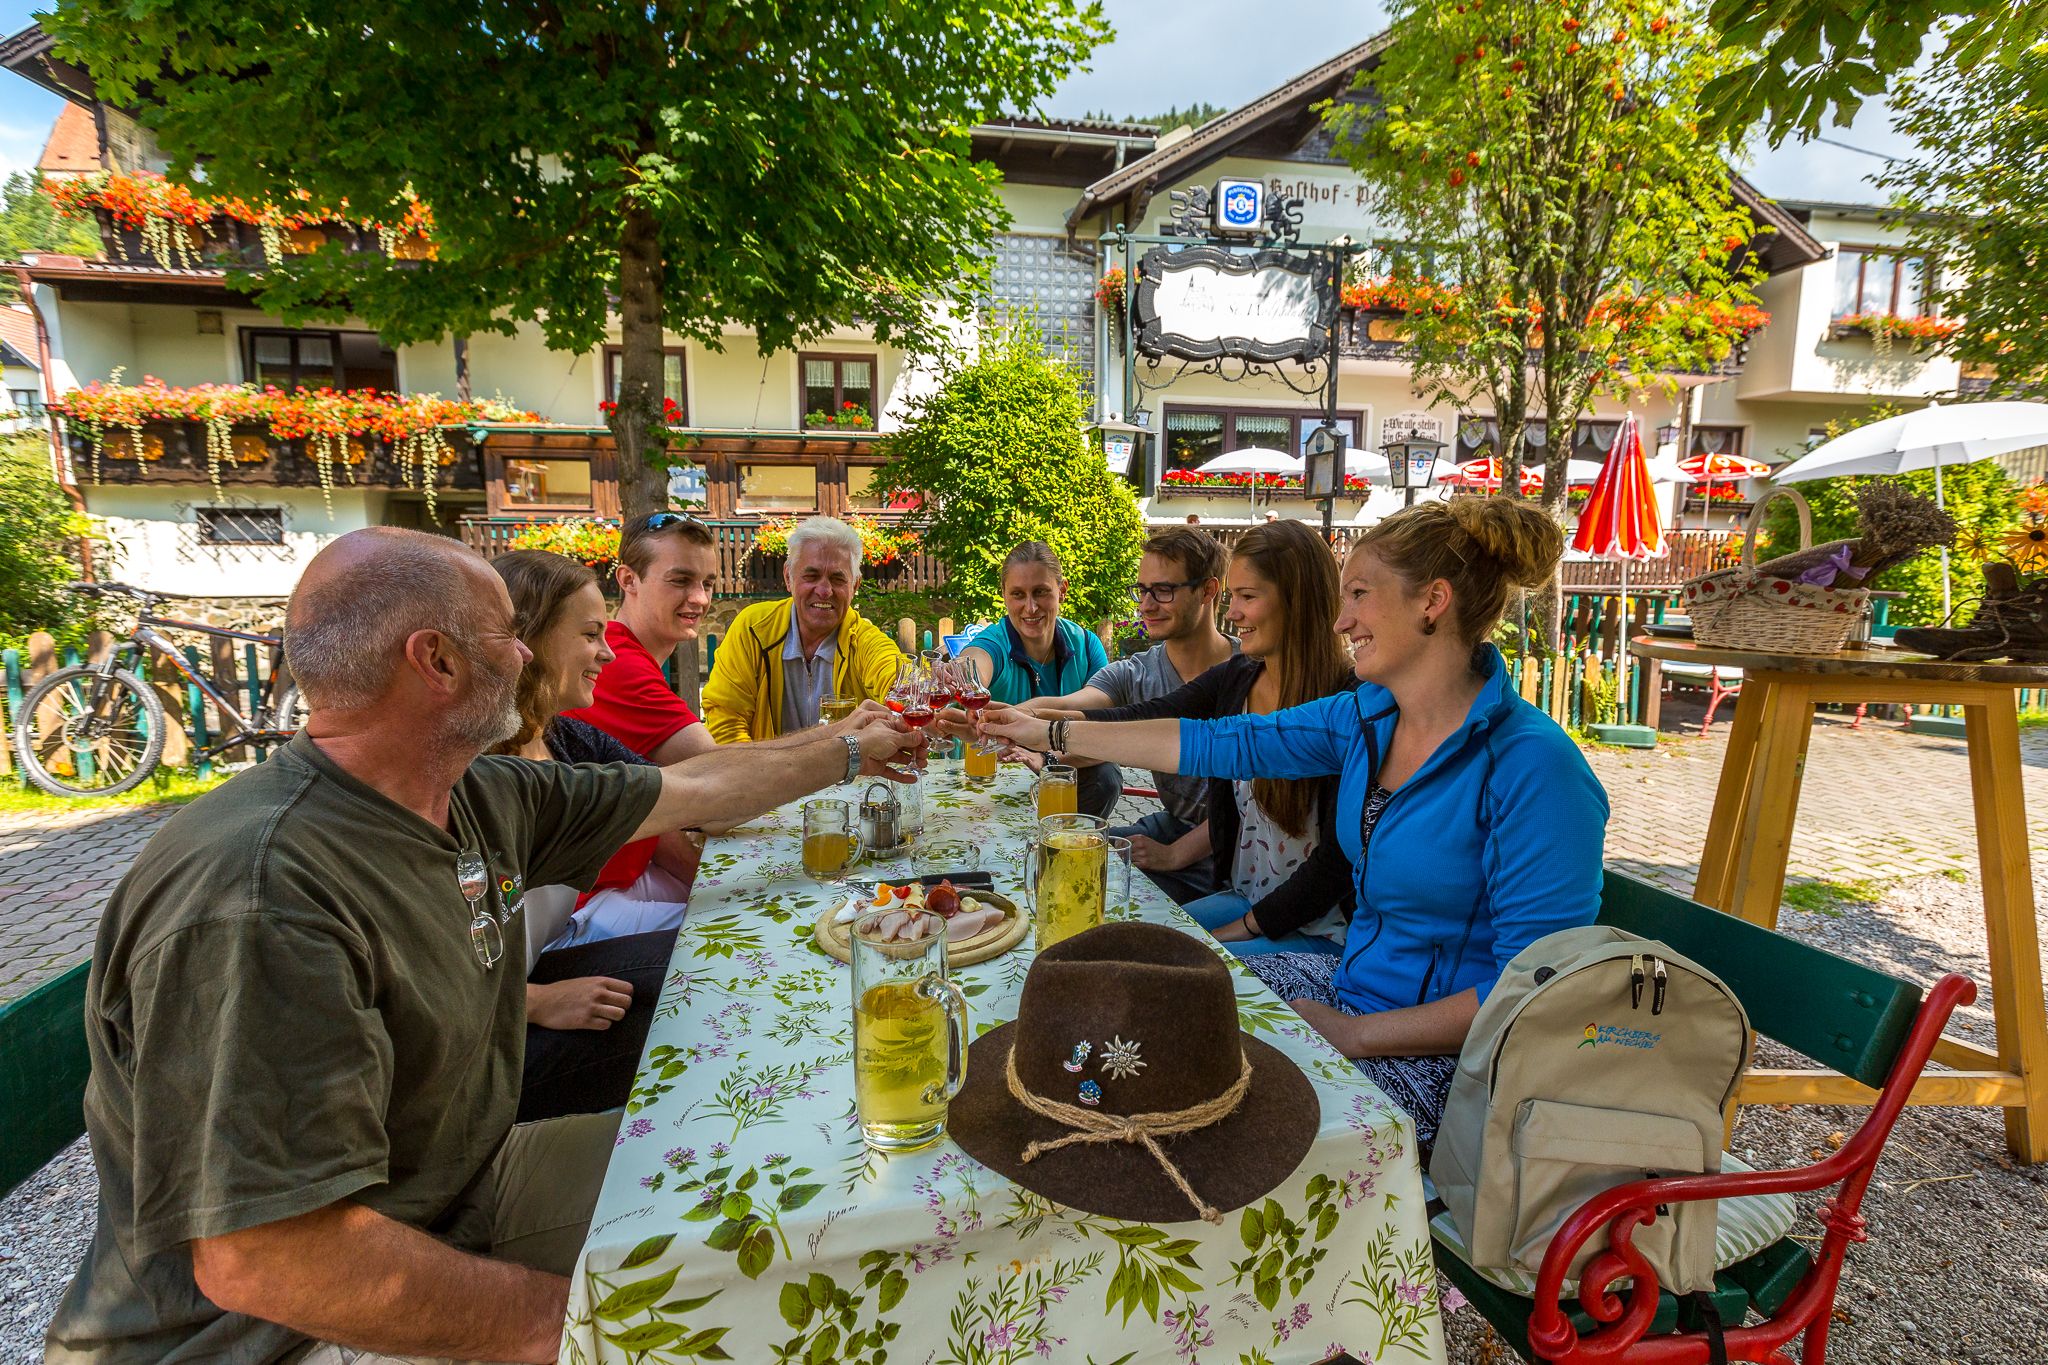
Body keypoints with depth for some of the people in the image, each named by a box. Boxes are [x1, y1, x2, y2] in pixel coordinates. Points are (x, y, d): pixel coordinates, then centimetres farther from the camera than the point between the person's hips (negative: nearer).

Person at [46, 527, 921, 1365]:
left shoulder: (481, 799, -5)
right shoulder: (260, 896, -31)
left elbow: (692, 788, 7)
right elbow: (262, 1261, -31)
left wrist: (848, 752, 18)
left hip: (463, 1179, 8)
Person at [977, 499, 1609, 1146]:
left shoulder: (1532, 766, -24)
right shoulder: (1367, 717, -1)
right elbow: (1222, 743, 4)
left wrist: (1353, 1034, -20)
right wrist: (1048, 732, 8)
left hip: (1440, 1060, -7)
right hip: (1352, 986, 7)